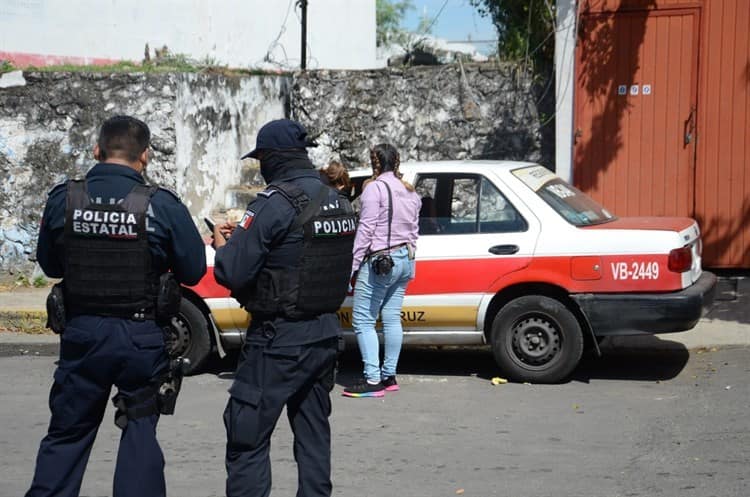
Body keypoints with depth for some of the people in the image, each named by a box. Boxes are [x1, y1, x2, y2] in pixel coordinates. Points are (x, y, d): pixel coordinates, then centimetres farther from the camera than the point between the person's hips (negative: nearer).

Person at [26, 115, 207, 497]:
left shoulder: (63, 199, -5)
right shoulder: (161, 205, -11)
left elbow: (49, 264, 8)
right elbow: (193, 271, -4)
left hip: (81, 333, 2)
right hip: (141, 337, -2)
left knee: (66, 433, 15)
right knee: (140, 430, 12)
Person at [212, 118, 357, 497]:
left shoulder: (275, 203, -17)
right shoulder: (339, 202, 8)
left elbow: (232, 273, -19)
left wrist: (222, 242, 2)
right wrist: (243, 236, 14)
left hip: (279, 339, -8)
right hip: (325, 333, 8)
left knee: (247, 437, -2)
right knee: (313, 433, 17)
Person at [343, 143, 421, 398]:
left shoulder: (376, 188, -11)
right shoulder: (411, 192, 14)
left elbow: (366, 229, -15)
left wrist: (353, 265, -12)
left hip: (379, 261, -9)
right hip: (404, 259, 9)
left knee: (363, 320, -6)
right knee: (392, 318, 12)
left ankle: (373, 380, -11)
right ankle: (389, 376, 15)